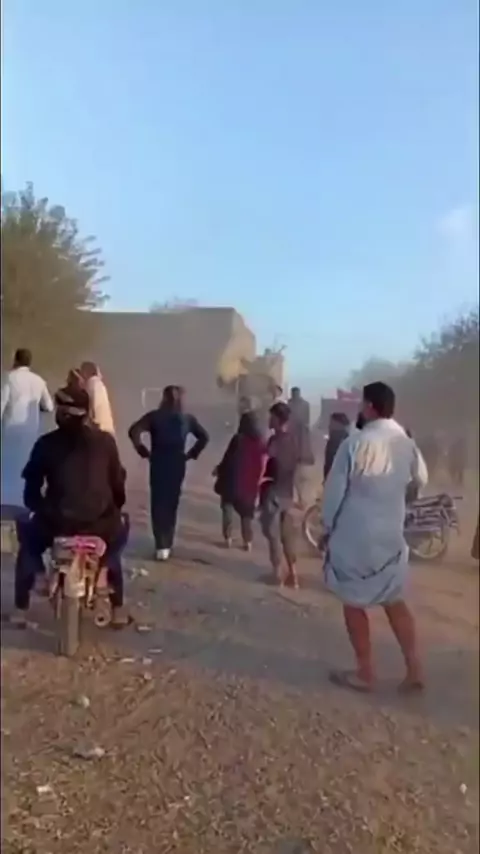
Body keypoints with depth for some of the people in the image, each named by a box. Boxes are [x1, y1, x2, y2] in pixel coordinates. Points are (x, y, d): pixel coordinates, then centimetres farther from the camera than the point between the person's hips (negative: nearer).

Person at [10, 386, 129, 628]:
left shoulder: (46, 444, 1)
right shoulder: (106, 441, 3)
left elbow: (31, 491, 7)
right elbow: (118, 483, 8)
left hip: (55, 525, 0)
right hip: (100, 526, 0)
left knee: (28, 537, 33)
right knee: (119, 528, 35)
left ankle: (21, 610, 30)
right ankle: (117, 610, 32)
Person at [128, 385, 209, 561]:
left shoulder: (154, 416, -7)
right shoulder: (187, 419, 2)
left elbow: (134, 432, -16)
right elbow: (204, 437, 7)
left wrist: (144, 451, -6)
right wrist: (191, 454, 8)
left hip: (159, 464, -2)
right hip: (177, 465, 3)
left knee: (158, 503, 5)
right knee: (171, 503, 14)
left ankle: (162, 545, -1)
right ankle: (166, 544, 20)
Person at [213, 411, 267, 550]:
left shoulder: (237, 439, -10)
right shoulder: (260, 442, -1)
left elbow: (228, 459, -8)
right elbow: (262, 465, 0)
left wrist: (219, 470, 7)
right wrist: (257, 480, 10)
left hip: (233, 481, -3)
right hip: (250, 484, 3)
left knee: (228, 508, 13)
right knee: (246, 512, 15)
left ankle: (228, 538, 8)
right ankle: (247, 541, 14)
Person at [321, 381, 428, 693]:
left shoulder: (354, 444, -16)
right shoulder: (407, 443, -1)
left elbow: (335, 490, -10)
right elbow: (422, 479, 17)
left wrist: (328, 527, 3)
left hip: (354, 535, -4)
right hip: (391, 535, 5)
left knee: (354, 603, 11)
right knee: (395, 601, 18)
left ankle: (365, 673, 18)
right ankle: (415, 670, 19)